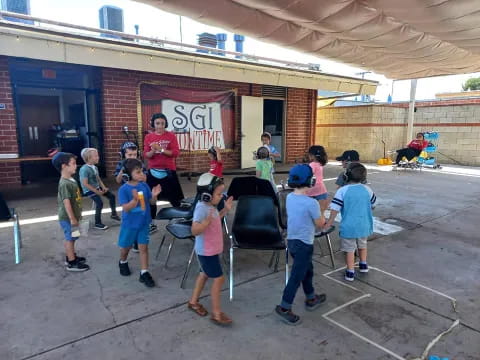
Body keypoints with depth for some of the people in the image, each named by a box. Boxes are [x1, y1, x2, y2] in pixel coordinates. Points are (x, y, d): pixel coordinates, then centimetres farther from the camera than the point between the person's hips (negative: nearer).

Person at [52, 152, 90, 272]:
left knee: (70, 238, 20)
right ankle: (71, 263, 10)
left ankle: (70, 256, 34)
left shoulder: (71, 180, 8)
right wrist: (72, 218, -23)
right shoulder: (64, 183, -23)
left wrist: (78, 214, 22)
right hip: (67, 218, -9)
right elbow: (66, 201, -25)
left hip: (72, 216, 9)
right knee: (70, 239, 0)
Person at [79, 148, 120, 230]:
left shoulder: (95, 167, 7)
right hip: (89, 190, -9)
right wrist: (96, 191, -21)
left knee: (111, 196, 6)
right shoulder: (84, 169, -21)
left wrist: (103, 187, -1)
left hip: (97, 187, 9)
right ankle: (97, 223, -6)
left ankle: (113, 214, 25)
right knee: (100, 203, -21)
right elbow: (85, 184, -23)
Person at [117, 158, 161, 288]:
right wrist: (135, 199, -38)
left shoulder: (144, 186, -7)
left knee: (143, 247, 6)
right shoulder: (123, 189, -18)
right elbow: (125, 208, -22)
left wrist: (154, 195, -18)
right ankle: (123, 262, 49)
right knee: (126, 246, 18)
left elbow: (151, 201, 4)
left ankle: (144, 273, 15)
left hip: (144, 223, 2)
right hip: (129, 224, -2)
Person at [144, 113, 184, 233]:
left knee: (174, 198, 6)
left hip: (169, 171, -2)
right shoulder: (148, 137, 5)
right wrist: (153, 151, -19)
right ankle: (152, 224, 21)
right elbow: (146, 155, 1)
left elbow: (176, 153, -9)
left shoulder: (171, 135, -2)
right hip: (153, 172, 3)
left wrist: (161, 149, -18)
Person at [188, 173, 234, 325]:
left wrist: (225, 210, 11)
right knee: (218, 278, -2)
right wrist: (207, 221, -46)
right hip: (206, 251, -10)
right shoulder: (202, 208, -27)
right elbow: (194, 231, -31)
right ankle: (216, 313, 12)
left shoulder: (211, 206, 2)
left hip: (211, 249, 10)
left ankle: (193, 302, 41)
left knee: (205, 274, 23)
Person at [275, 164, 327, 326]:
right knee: (296, 276, 3)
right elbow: (320, 224, -9)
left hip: (292, 240, 8)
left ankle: (311, 299, 41)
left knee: (307, 270, 24)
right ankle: (284, 308, 13)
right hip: (303, 244, -8)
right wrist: (322, 218, 10)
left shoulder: (289, 197, -2)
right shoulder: (311, 203, -24)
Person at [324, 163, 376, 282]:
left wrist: (329, 222, -7)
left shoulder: (342, 191, -16)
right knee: (362, 245, 27)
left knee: (349, 249, 8)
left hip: (348, 226, -4)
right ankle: (363, 265, 40)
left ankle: (350, 272, 14)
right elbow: (372, 205, 10)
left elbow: (335, 208, -16)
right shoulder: (367, 190, -4)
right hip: (364, 225, 4)